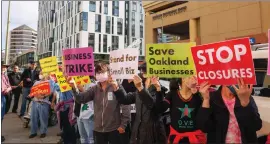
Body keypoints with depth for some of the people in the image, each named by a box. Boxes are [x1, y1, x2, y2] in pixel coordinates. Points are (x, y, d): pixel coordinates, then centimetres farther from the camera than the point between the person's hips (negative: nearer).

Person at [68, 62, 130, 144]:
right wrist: (74, 88, -22)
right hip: (98, 129, 5)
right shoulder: (95, 89, 4)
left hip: (114, 129, -4)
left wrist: (123, 124, -13)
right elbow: (81, 99, -5)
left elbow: (125, 106, -13)